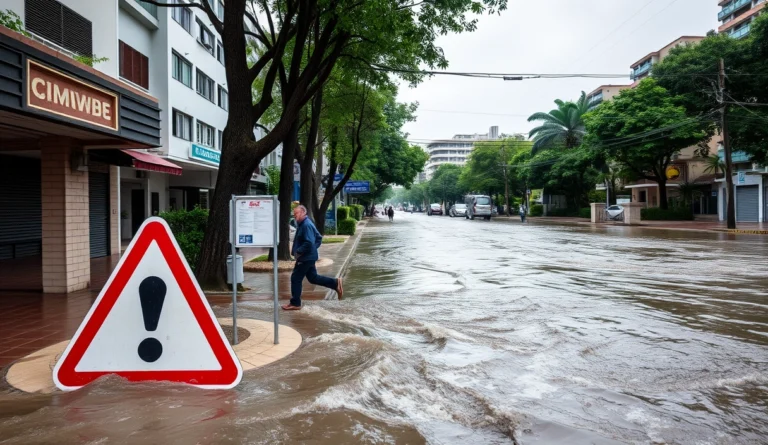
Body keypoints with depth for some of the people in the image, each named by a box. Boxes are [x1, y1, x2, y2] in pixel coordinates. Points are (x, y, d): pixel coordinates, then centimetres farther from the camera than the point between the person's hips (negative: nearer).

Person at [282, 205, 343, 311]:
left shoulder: (306, 225, -19)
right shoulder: (302, 224, 14)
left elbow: (309, 243, -27)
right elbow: (319, 238, 20)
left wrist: (298, 251, -19)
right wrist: (314, 248, 12)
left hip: (306, 257, -10)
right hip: (308, 257, 10)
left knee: (295, 278, -1)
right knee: (313, 277, 15)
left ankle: (295, 304, 9)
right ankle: (336, 284, 16)